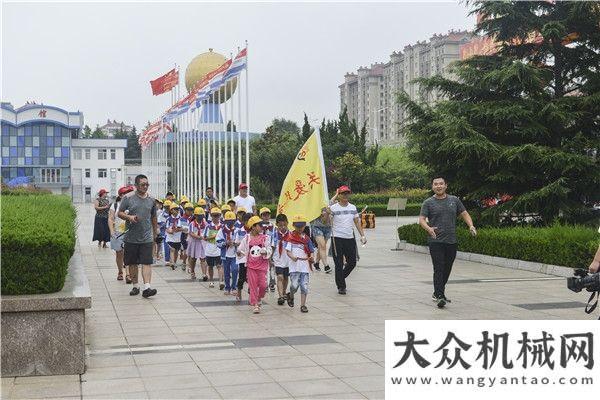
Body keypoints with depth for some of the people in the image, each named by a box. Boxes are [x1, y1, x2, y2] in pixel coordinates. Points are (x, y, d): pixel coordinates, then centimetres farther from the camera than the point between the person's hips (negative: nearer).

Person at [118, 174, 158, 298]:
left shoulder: (151, 199, 8)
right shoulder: (128, 198, -2)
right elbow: (120, 213, 2)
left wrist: (155, 232, 22)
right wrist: (129, 217, -17)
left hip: (147, 238, 1)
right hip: (131, 237, -1)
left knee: (147, 262, -9)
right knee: (132, 263, 8)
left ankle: (147, 288, -15)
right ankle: (135, 286, 20)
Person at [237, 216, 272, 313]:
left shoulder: (265, 238, -2)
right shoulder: (247, 238, -1)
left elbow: (269, 251, -2)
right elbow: (242, 249, 5)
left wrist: (265, 252, -22)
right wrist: (239, 253, -16)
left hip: (262, 264, 0)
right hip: (251, 265, 0)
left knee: (263, 285, -4)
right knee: (253, 285, 1)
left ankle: (259, 298, 25)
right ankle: (255, 305, 9)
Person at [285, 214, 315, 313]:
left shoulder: (306, 238, 9)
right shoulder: (290, 237, 1)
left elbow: (311, 251, 9)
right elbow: (288, 251, -5)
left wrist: (311, 258, -13)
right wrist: (292, 257, -24)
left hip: (305, 265, 3)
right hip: (294, 265, -3)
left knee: (304, 286, 0)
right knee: (294, 285, -10)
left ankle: (303, 305, 7)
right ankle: (291, 296, 21)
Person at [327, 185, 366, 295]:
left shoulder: (353, 207, 9)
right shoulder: (333, 208, -6)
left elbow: (357, 222, 15)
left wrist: (362, 235, 8)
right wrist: (327, 213, -26)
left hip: (350, 238, 5)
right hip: (337, 238, -5)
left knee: (352, 262, 8)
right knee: (339, 264, -2)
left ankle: (340, 278, 31)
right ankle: (341, 286, 7)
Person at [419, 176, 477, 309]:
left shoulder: (454, 200, 12)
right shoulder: (428, 203, 1)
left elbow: (464, 214, 15)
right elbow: (421, 219, -7)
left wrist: (471, 226, -3)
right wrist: (428, 228, -27)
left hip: (451, 242, 4)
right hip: (436, 242, -4)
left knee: (447, 269, 10)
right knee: (439, 269, -11)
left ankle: (437, 293, 25)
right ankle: (440, 296, -14)